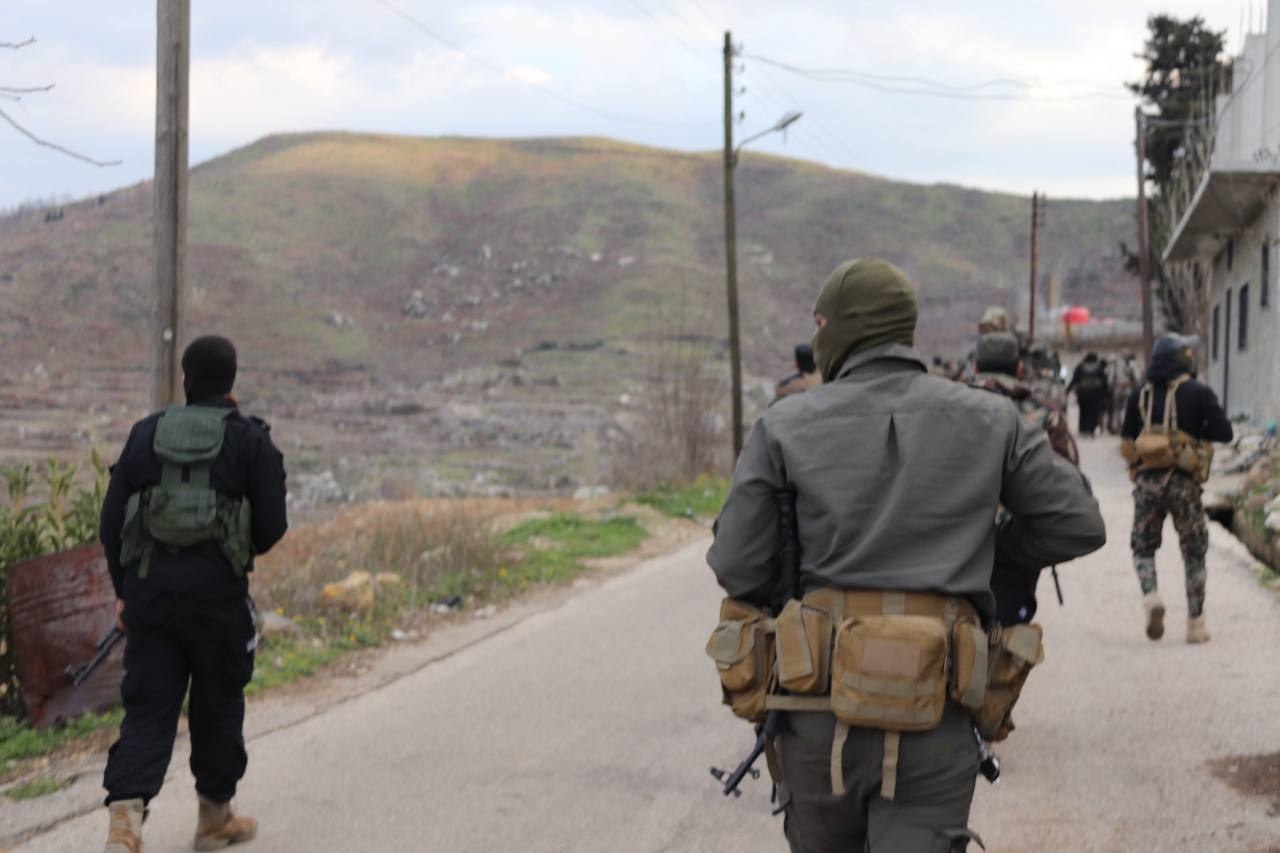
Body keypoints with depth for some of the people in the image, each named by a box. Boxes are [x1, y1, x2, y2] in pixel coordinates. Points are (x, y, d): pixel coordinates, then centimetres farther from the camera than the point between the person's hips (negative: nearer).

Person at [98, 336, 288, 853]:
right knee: (218, 705, 13)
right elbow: (272, 526, -5)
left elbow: (112, 520, 5)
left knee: (148, 708, 4)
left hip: (149, 590, 2)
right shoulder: (250, 441, -2)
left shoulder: (146, 436, 6)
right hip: (218, 593, -2)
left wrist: (123, 589, 14)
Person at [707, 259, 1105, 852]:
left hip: (823, 710, 0)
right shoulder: (990, 422, 6)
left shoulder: (785, 427, 0)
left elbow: (737, 567, -4)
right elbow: (1078, 525, 7)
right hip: (935, 721, 0)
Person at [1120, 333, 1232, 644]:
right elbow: (1224, 432, -9)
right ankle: (1195, 624, 10)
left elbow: (1127, 440, 10)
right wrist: (1196, 430, 8)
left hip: (1147, 480, 2)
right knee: (1194, 552, 10)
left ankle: (1150, 596, -13)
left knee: (1143, 547, 15)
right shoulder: (1199, 393, -5)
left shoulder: (1140, 394, 6)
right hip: (1184, 482, -2)